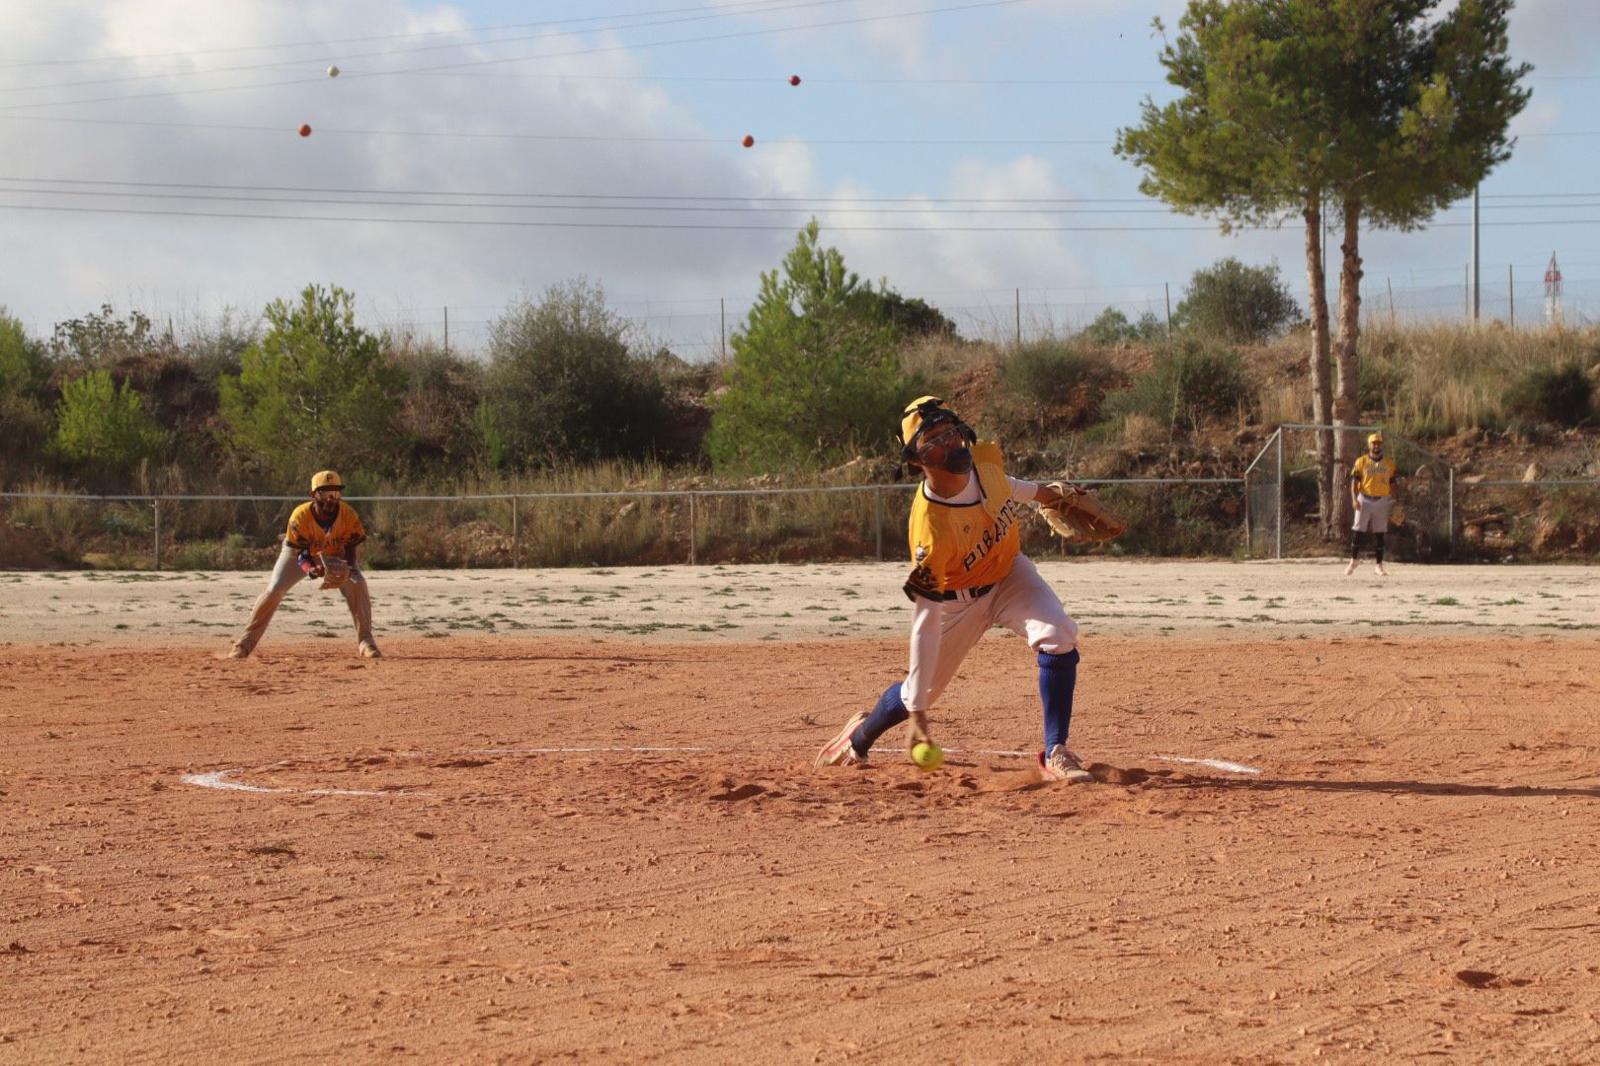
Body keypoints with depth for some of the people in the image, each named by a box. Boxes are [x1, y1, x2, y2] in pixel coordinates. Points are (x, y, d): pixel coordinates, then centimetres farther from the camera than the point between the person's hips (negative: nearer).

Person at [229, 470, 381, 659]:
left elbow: (350, 548, -18)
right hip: (300, 553, -1)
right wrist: (310, 569, -50)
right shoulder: (300, 516, -35)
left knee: (358, 584, -21)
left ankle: (365, 642, -14)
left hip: (336, 555, 1)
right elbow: (301, 554, -28)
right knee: (274, 590, -15)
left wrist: (348, 567, -40)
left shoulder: (348, 515, -30)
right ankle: (246, 642, -5)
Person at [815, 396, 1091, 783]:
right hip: (957, 600, -4)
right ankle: (861, 734, 45)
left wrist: (1035, 492, 24)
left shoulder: (987, 455, -24)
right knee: (920, 692, 10)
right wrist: (917, 713, -29)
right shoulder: (930, 527, -38)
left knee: (1059, 636, -23)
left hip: (1010, 572, 4)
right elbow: (925, 624, -32)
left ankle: (1055, 754, -14)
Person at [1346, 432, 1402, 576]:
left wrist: (1393, 502, 5)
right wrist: (1354, 498, -16)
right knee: (1357, 531, -2)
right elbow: (1354, 481, -3)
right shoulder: (1361, 461, 1)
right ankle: (1354, 560, 12)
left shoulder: (1389, 464, 8)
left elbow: (1392, 484, 12)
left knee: (1379, 533, 3)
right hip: (1364, 499, -2)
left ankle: (1378, 564, 8)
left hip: (1382, 501, 2)